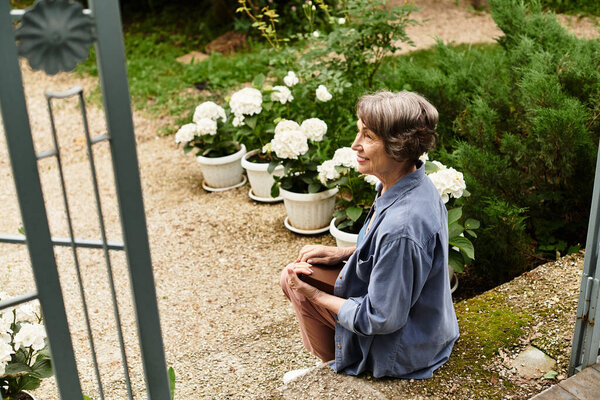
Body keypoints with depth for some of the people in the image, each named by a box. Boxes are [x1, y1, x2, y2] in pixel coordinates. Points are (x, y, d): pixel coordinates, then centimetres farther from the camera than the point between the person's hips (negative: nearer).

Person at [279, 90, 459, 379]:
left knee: (295, 281, 0)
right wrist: (344, 253, 1)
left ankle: (334, 366, 26)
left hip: (404, 349, -9)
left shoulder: (400, 227, -37)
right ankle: (334, 361, 31)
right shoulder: (416, 185, -8)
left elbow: (381, 319, -27)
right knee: (292, 274, 11)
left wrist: (315, 295, -16)